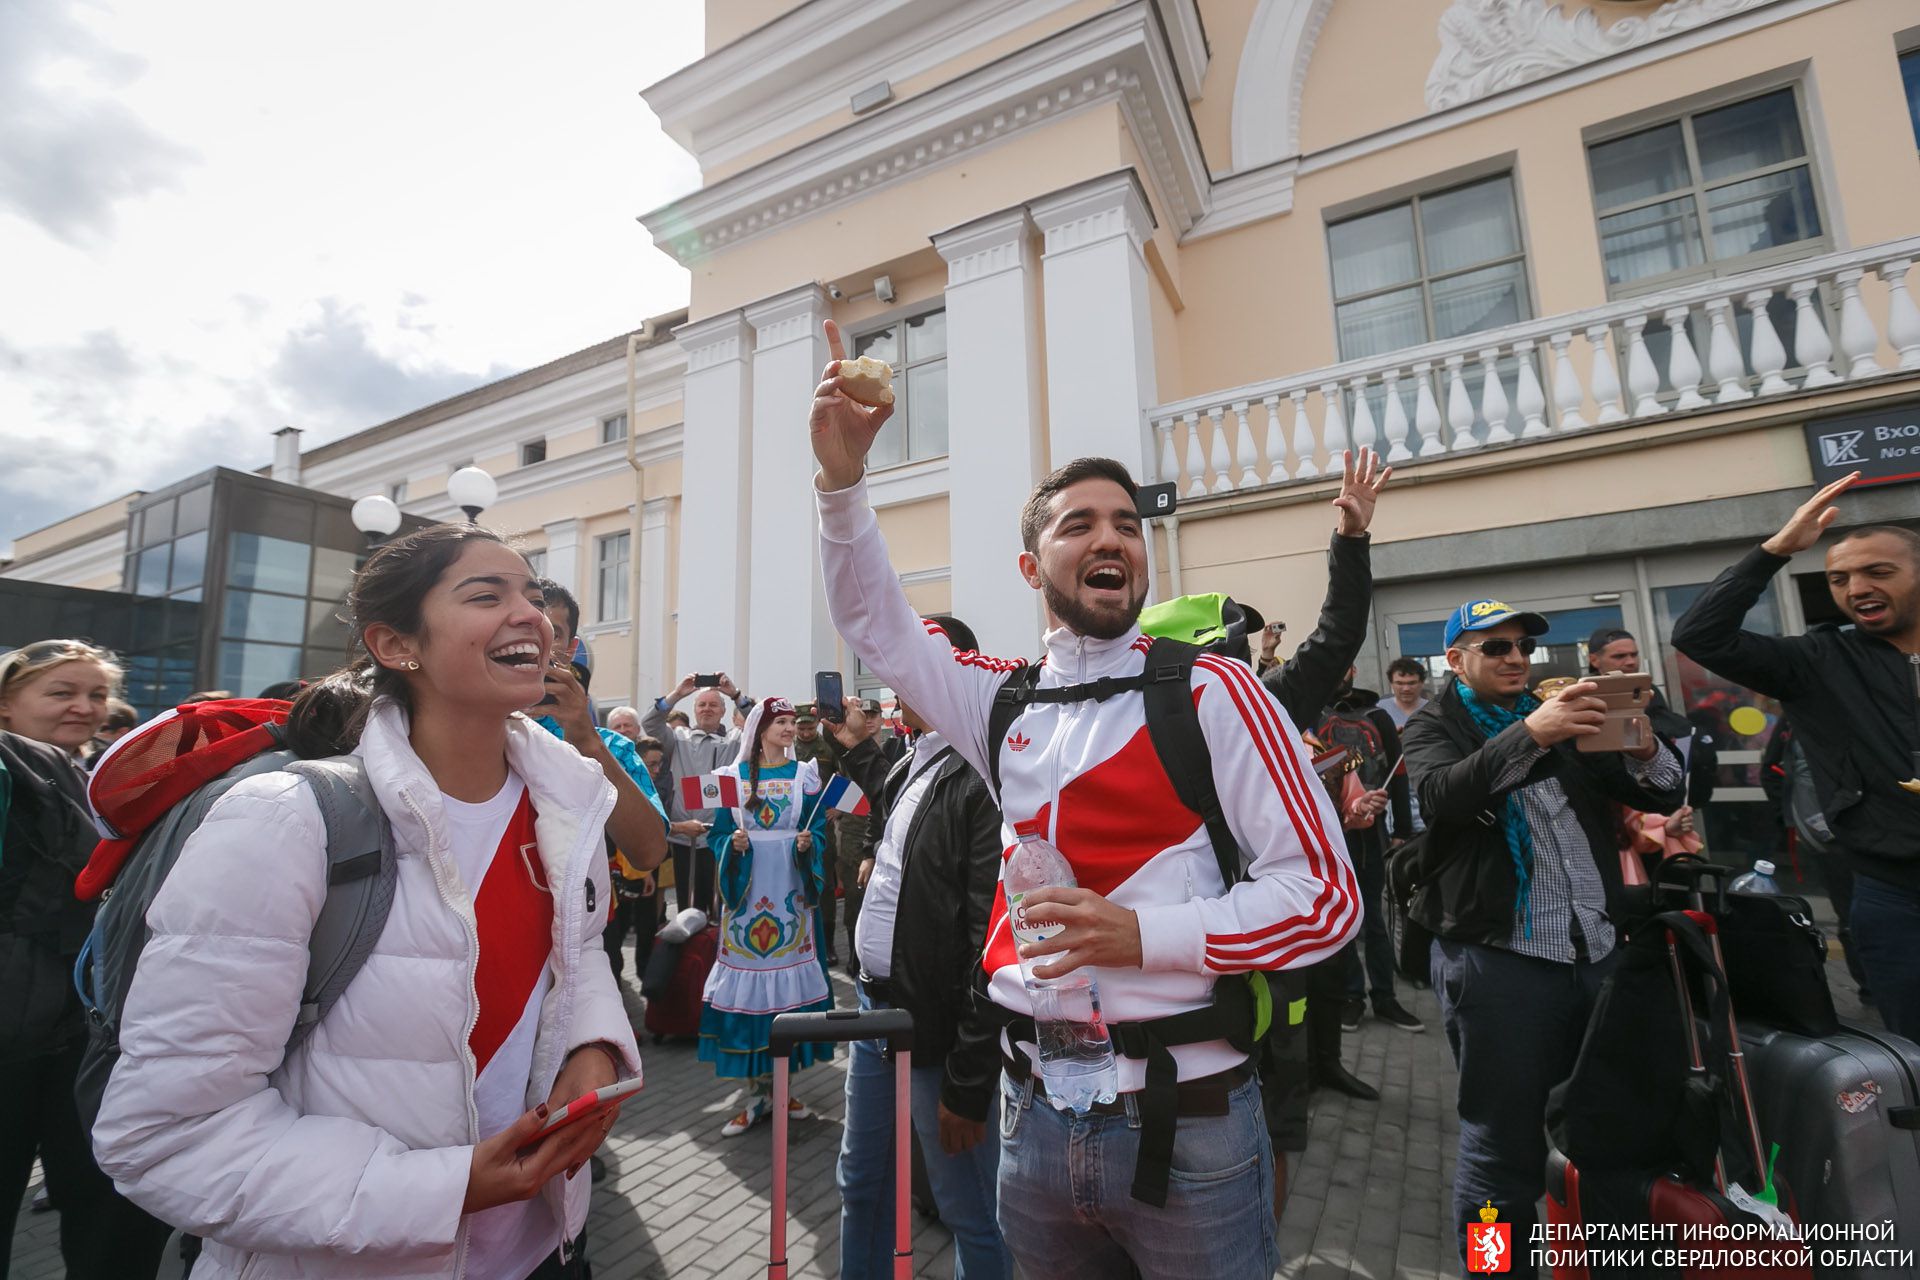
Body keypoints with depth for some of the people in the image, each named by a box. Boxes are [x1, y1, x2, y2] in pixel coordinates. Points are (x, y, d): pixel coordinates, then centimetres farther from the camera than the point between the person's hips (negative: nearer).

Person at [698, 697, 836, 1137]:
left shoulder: (804, 775, 6)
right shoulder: (733, 775, 5)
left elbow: (819, 832, 4)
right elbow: (717, 835, 4)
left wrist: (808, 845, -16)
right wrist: (733, 845, -16)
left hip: (791, 892, 1)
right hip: (747, 891, 0)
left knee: (789, 976, 4)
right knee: (747, 974, 0)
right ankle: (756, 1090, 14)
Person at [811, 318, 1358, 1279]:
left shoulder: (1209, 691, -9)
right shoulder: (1005, 703, 4)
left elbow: (1325, 893, -11)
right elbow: (873, 623, 6)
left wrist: (1143, 932, -24)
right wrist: (843, 475, -7)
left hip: (1184, 1119, -3)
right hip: (1033, 1114, 4)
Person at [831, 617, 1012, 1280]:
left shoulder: (983, 781, -22)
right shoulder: (913, 766, 6)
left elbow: (990, 944, -23)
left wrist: (968, 1083, -19)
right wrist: (859, 747, 19)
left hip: (938, 1031, -9)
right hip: (876, 1006, 9)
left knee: (971, 1216, 11)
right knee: (861, 1185, 25)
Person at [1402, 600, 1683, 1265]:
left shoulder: (1562, 718, 16)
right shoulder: (1435, 726, 0)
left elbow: (1664, 795, 12)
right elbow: (1440, 798, -20)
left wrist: (1644, 750, -10)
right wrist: (1529, 733, -29)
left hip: (1596, 952, 6)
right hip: (1497, 958, -5)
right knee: (1505, 1151, 3)